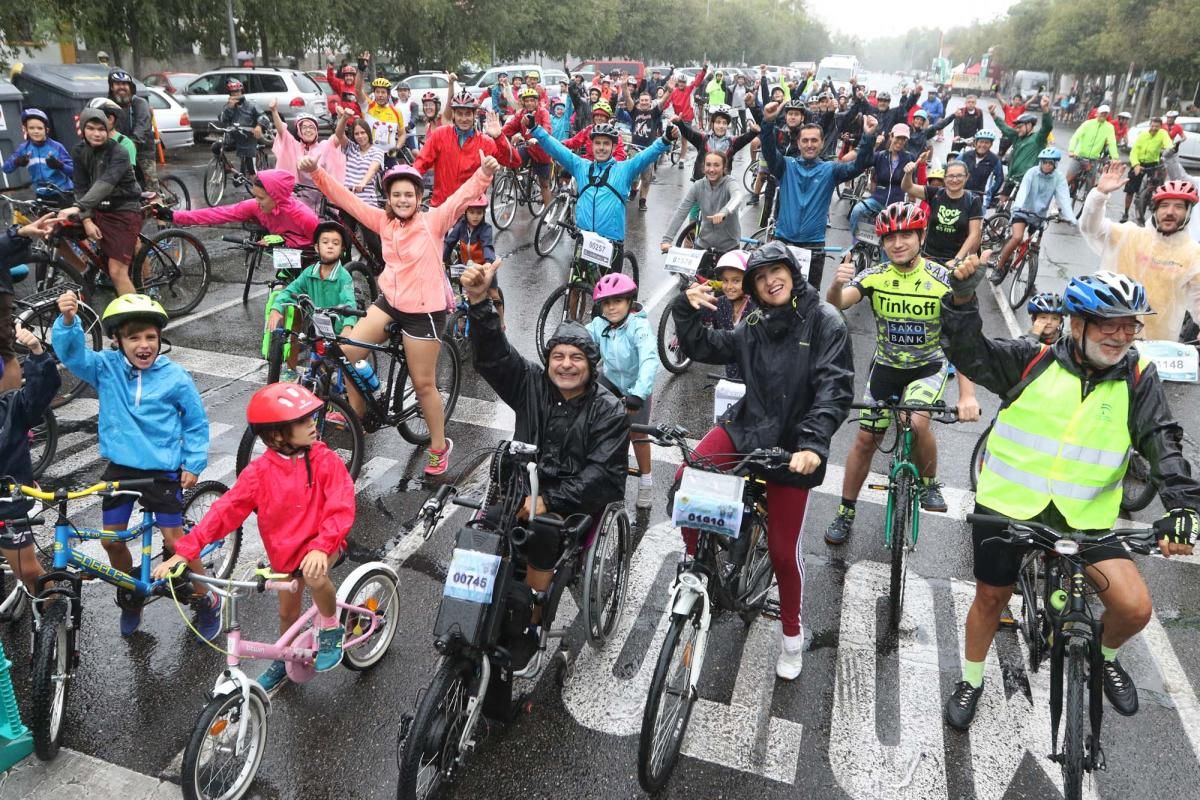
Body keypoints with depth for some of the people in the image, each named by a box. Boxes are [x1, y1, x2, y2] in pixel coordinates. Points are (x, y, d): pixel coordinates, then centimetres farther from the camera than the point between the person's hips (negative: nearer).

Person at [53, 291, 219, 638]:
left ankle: (208, 600, 17)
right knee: (111, 540, 11)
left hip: (163, 470, -4)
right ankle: (131, 596, 36)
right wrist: (68, 320, -39)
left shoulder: (175, 377, -11)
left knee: (174, 540, -2)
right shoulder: (106, 367, -4)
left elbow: (197, 423, -2)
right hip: (120, 467, 4)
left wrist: (194, 464, -5)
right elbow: (70, 352, -20)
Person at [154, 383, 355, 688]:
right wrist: (184, 551, -25)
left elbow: (342, 508, -26)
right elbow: (225, 510, -16)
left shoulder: (326, 460, -18)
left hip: (321, 545, -3)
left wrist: (321, 546, -41)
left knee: (314, 575, -35)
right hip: (285, 551, 3)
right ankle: (285, 661, 50)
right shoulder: (259, 472, -13)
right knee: (287, 612, 19)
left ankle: (331, 628, -6)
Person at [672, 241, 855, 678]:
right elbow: (701, 347, 6)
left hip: (793, 446, -4)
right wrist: (686, 309, -11)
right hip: (746, 427, 4)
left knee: (783, 549, 4)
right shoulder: (753, 327, 7)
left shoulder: (823, 320, -8)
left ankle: (793, 635, 30)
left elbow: (835, 388, -17)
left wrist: (813, 443, -29)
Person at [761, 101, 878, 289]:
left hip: (814, 245, 1)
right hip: (783, 241, 0)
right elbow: (769, 151, -15)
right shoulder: (786, 165, 2)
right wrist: (768, 122, -34)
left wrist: (868, 137, -29)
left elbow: (857, 166, -11)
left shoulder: (829, 170, 3)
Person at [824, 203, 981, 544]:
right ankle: (845, 513, 19)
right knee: (865, 438, 3)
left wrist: (967, 395, -33)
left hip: (929, 367, -2)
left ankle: (929, 484, 3)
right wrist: (836, 285, -53)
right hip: (885, 365, 2)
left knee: (917, 422, -28)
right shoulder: (874, 276, -14)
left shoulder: (943, 279, -19)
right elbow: (834, 305, -29)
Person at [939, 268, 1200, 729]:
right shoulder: (1034, 361, -7)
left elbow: (1162, 444, -9)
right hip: (1008, 505, -1)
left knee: (1135, 608, -9)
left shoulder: (1138, 379, -3)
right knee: (991, 598, 12)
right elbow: (969, 352, -13)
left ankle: (1105, 657, 28)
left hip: (1084, 516, 1)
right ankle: (971, 681, 38)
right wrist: (963, 298, -29)